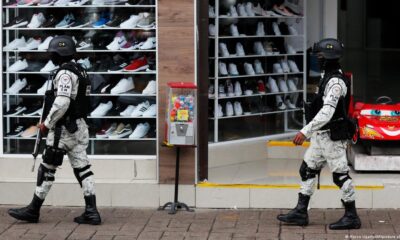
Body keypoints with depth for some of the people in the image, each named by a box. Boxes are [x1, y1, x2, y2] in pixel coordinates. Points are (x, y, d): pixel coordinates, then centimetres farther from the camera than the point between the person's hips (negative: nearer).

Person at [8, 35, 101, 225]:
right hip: (79, 126, 9)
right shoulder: (80, 71, 14)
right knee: (82, 168, 5)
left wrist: (47, 124, -13)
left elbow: (61, 103, -24)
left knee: (47, 169, 1)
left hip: (63, 129, -9)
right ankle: (91, 211, 1)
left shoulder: (64, 73, -16)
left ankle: (33, 211, 10)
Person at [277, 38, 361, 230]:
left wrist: (305, 131, -32)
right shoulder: (328, 78, 13)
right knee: (307, 170, 11)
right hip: (321, 136, 10)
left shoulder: (335, 82, -19)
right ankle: (300, 213, 15)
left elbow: (327, 112, -28)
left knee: (340, 175, -3)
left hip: (332, 137, -10)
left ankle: (351, 217, 5)